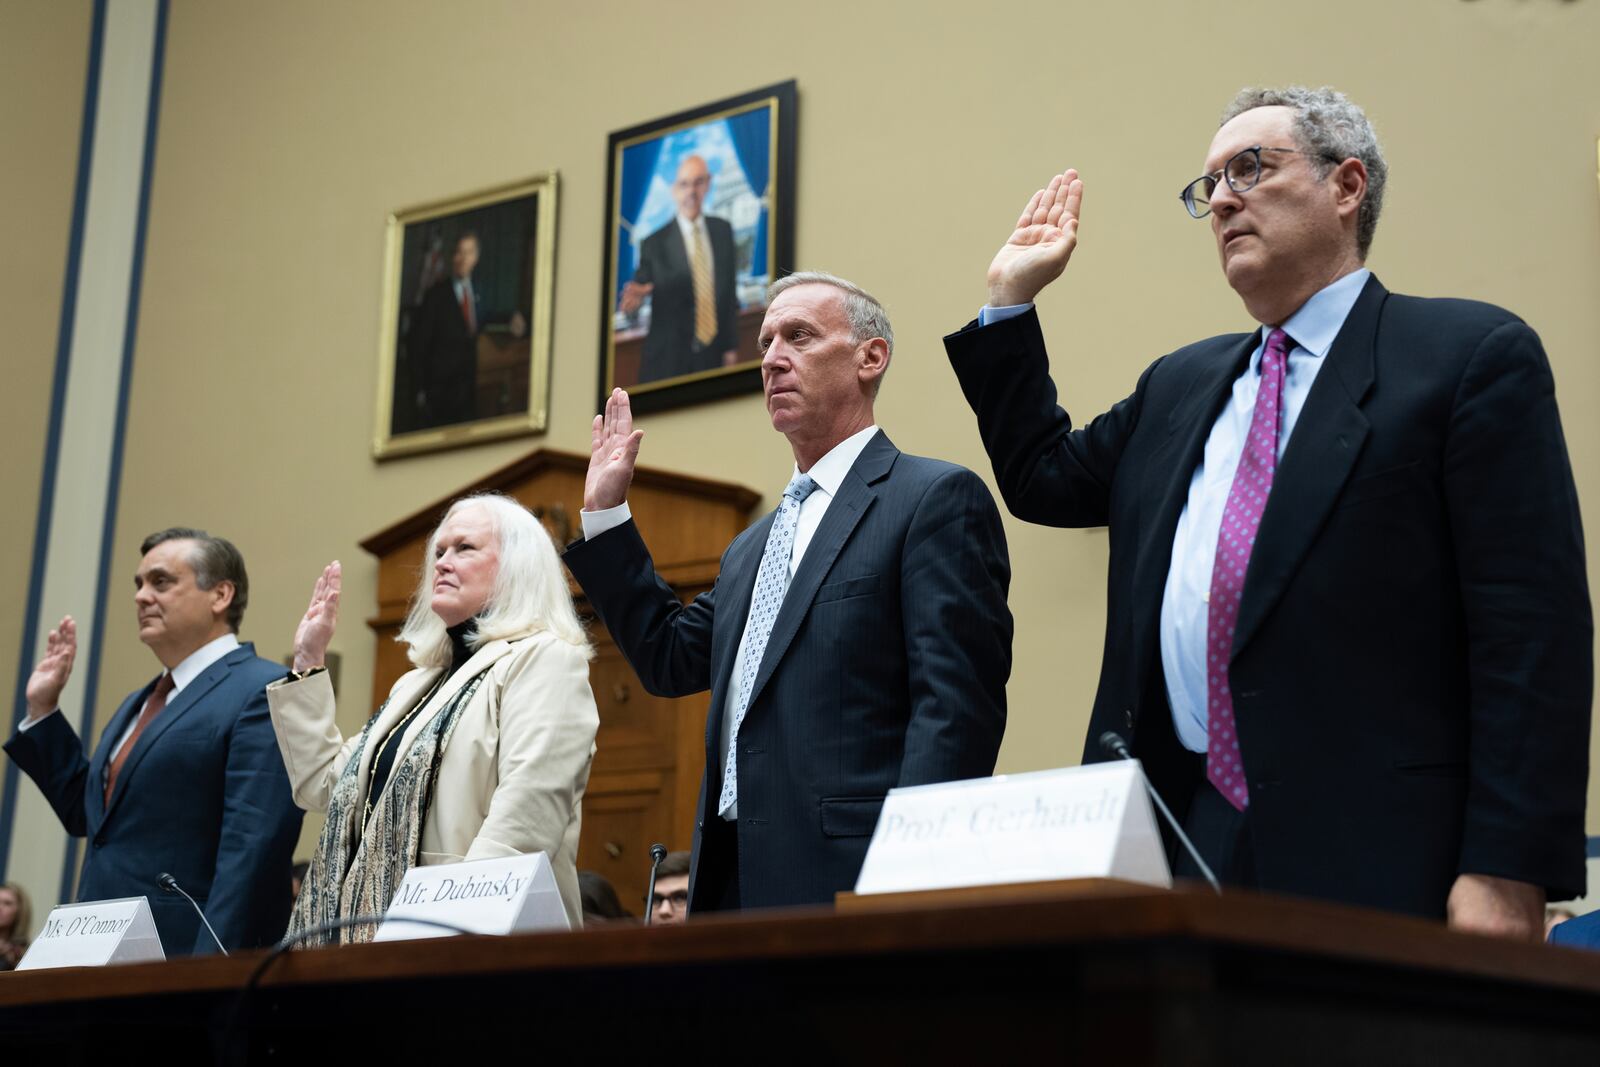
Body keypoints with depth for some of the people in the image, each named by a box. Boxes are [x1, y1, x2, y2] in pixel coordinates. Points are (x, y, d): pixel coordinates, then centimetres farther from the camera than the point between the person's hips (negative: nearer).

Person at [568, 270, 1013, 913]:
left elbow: (957, 704, -12)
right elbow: (668, 660, 22)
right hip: (735, 884, 8)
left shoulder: (937, 498, -3)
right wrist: (604, 511, 22)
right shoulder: (752, 548, 23)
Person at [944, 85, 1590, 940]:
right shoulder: (1177, 386, 20)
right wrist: (1009, 299, 24)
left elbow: (1533, 635, -9)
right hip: (1173, 836, 6)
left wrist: (1509, 875, -17)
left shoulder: (1474, 356, -2)